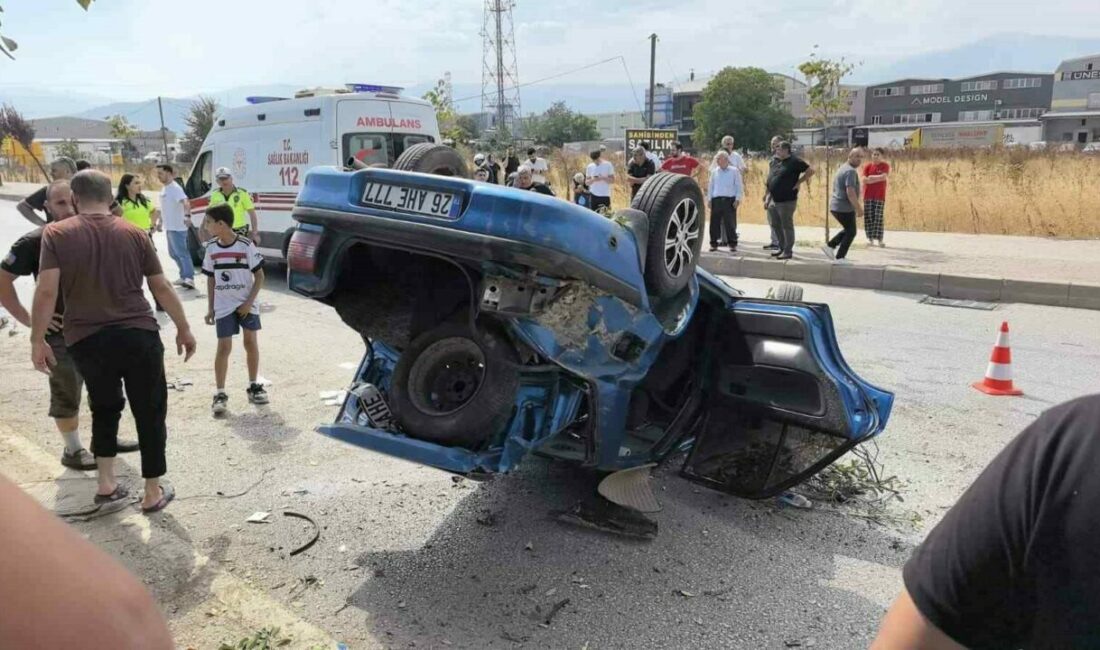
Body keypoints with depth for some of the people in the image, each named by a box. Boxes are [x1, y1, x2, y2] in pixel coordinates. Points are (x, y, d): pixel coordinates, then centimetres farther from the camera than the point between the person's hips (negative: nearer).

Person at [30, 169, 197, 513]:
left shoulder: (56, 234, 0)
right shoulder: (134, 233, 3)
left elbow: (47, 291, -10)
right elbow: (161, 287, 4)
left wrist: (37, 340, -2)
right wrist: (183, 329, 13)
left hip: (86, 340, 1)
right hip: (139, 335, -1)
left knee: (105, 407, 24)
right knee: (150, 412, 10)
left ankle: (106, 483, 24)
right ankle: (153, 493, 17)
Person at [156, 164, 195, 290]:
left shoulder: (175, 188, -17)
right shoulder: (164, 189, 14)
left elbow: (186, 202, -34)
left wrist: (187, 216, -50)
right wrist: (160, 221, 29)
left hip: (177, 227, -10)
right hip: (169, 227, 10)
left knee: (181, 253, -14)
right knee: (174, 253, 16)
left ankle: (189, 278, -17)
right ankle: (184, 276, 24)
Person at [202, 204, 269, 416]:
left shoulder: (246, 246, -11)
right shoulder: (211, 248, 1)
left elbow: (259, 276, -7)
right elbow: (211, 279, 9)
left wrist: (249, 302, -13)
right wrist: (210, 308, 7)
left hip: (246, 305, -2)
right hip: (223, 307, 2)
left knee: (251, 343, 6)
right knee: (223, 347, -2)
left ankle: (254, 386, 20)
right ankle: (220, 393, 2)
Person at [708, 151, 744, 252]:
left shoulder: (734, 171, 4)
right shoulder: (714, 172, 13)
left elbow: (739, 186, 3)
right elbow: (710, 186, 17)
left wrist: (737, 199, -5)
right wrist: (709, 199, 10)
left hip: (730, 200, -3)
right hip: (716, 200, 3)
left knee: (730, 223, -3)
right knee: (714, 222, 3)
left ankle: (733, 244, 5)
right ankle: (713, 243, 12)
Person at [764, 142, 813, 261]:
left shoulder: (794, 161, -9)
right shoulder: (776, 162, 14)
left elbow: (810, 171, -12)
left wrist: (798, 182, -12)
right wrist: (767, 199, 15)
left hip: (787, 201, -8)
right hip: (774, 201, 8)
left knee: (787, 226, -2)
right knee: (776, 226, 14)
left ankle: (788, 251, 5)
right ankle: (782, 248, 27)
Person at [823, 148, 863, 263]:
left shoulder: (843, 168, 15)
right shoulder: (851, 171, -17)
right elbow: (850, 193, -26)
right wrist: (859, 208, -20)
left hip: (836, 206, 9)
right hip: (844, 207, -9)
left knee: (848, 230, 23)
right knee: (851, 232, 4)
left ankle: (829, 245, 17)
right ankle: (840, 257, 9)